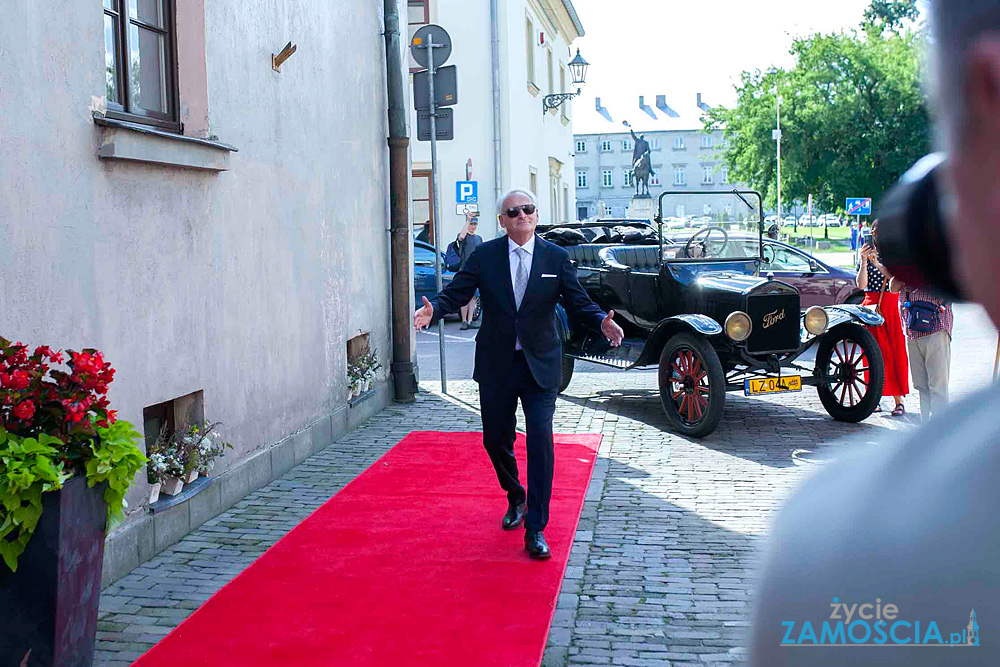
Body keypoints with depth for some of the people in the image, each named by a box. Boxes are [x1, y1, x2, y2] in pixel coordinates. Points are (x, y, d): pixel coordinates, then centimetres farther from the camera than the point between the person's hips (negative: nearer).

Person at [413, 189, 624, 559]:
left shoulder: (557, 258, 0)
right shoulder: (485, 256, 1)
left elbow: (577, 303, -1)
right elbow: (456, 293, -4)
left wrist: (602, 322, -21)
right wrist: (434, 310, -25)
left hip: (540, 365, -2)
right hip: (496, 364, 2)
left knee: (540, 441, -12)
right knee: (495, 440, 12)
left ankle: (535, 530, -5)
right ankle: (516, 498, 43)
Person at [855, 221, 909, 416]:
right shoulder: (868, 255, 10)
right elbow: (861, 285, -2)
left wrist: (877, 264, -19)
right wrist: (864, 262, -14)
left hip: (892, 306, -2)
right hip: (871, 306, 2)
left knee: (894, 351, -6)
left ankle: (899, 400, -3)